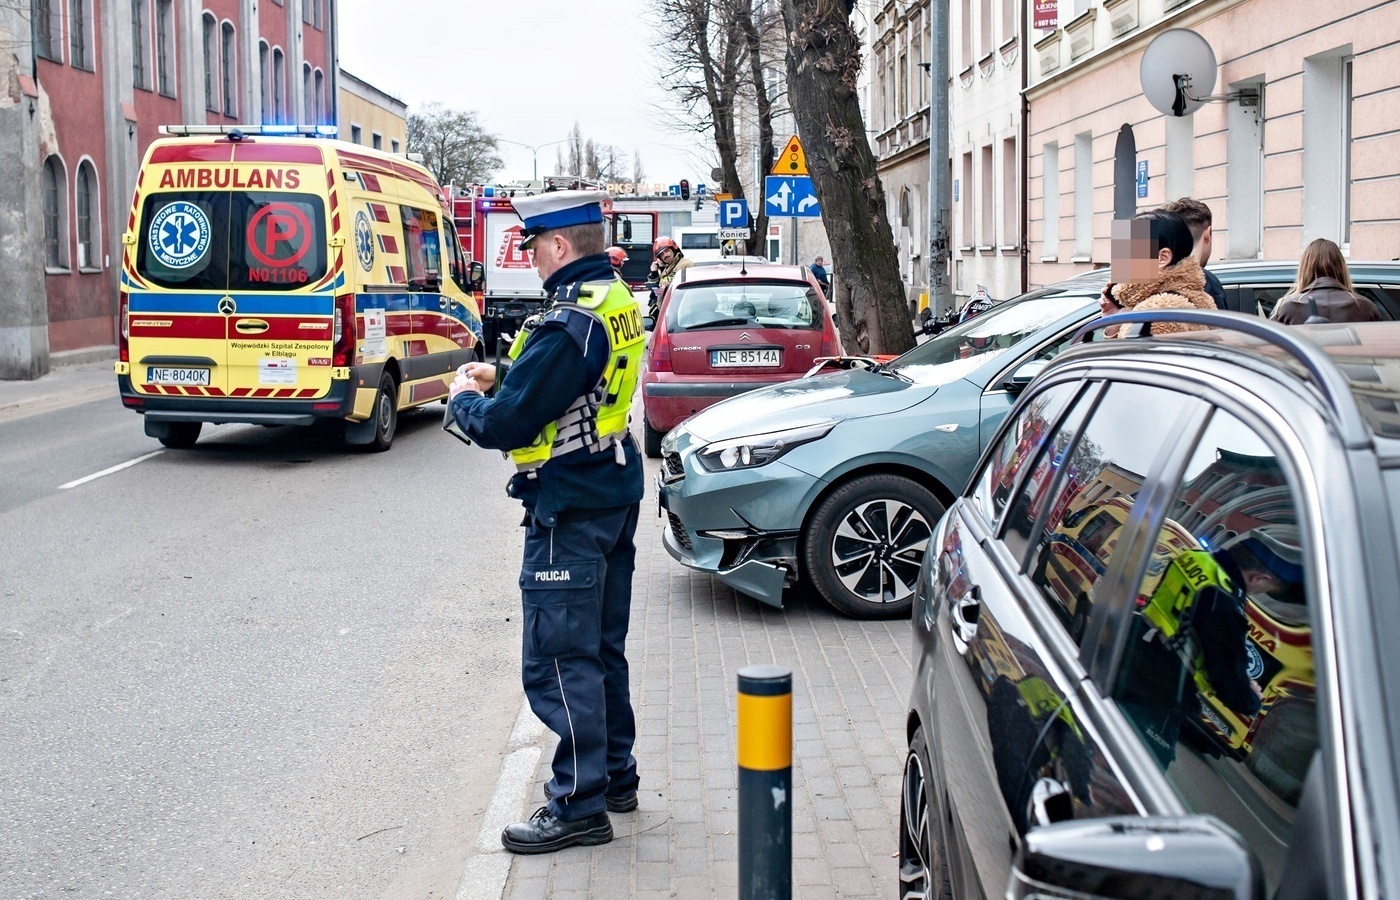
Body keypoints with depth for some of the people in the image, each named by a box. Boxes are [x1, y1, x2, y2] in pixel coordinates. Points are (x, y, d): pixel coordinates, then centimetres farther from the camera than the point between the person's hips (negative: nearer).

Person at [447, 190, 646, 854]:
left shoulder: (567, 324, -24)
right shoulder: (618, 302, 7)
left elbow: (502, 425, -23)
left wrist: (463, 399, -3)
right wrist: (499, 378, 9)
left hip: (569, 512, -10)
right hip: (616, 494, 10)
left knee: (558, 661, -2)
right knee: (602, 649, 19)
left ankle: (579, 805, 4)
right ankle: (615, 775, 31)